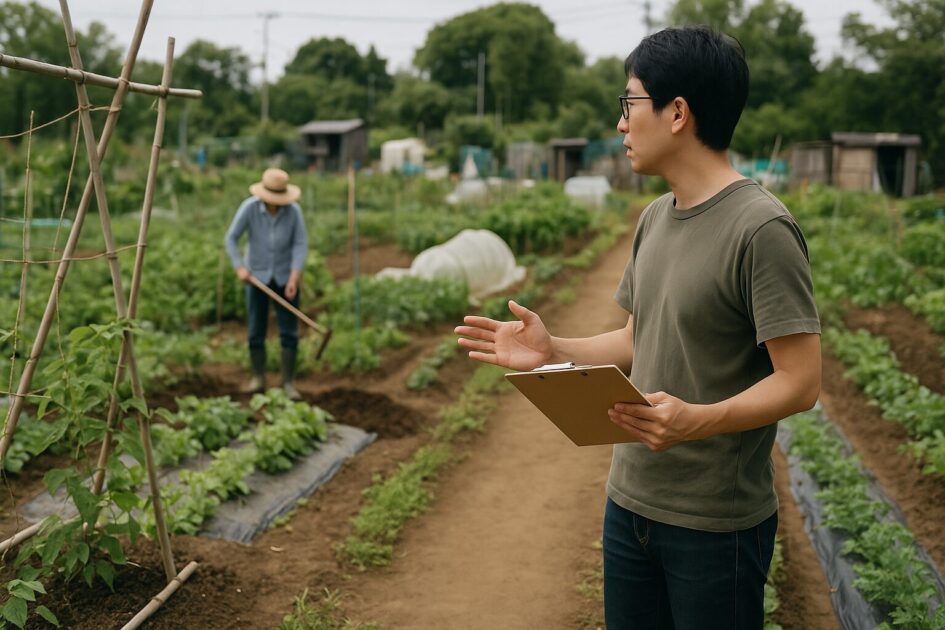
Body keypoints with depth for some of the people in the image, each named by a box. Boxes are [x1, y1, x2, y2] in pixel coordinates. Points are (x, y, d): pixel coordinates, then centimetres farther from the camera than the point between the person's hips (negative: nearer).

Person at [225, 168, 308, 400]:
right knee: (256, 332, 3)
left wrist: (294, 277, -23)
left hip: (285, 276, 0)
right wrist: (239, 267, -20)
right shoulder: (249, 207, -19)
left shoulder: (293, 210, -18)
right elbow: (231, 238, -11)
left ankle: (289, 382, 8)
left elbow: (301, 244, -15)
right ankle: (258, 378, 20)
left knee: (289, 332, -1)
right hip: (257, 275, 0)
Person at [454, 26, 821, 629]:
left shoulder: (761, 228, -18)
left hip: (716, 522, -7)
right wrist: (552, 350, 2)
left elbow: (800, 381, -19)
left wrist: (699, 420, -34)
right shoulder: (655, 218, 8)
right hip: (630, 501, 8)